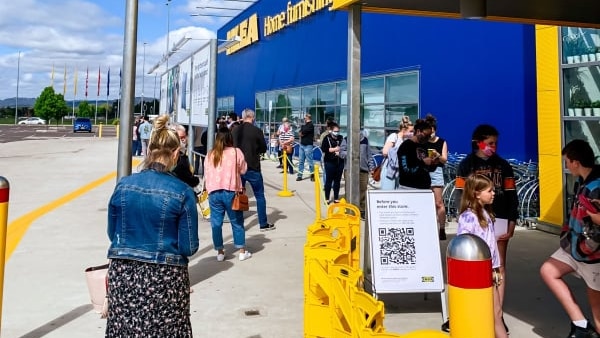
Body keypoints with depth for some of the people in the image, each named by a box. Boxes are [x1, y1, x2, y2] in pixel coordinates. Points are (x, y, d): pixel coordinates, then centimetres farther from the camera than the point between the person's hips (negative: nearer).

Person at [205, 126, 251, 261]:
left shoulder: (210, 154, 6)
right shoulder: (236, 152, -2)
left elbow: (206, 174, 10)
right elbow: (243, 170, 3)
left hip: (213, 192, 2)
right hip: (231, 191, -2)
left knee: (216, 223, 10)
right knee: (237, 222, 9)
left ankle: (220, 252, 16)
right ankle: (242, 251, 16)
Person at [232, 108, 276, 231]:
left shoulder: (235, 130, 0)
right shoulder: (257, 131, -10)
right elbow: (264, 149, 0)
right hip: (253, 167, -3)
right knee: (260, 196, 7)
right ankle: (263, 224, 12)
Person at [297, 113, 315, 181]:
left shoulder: (311, 125, -8)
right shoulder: (303, 125, 17)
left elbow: (303, 131, -15)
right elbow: (299, 132, 10)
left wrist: (301, 132, 4)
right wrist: (301, 133, -9)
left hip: (308, 145, -7)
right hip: (302, 145, 7)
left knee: (310, 161, -4)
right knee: (301, 161, 7)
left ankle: (312, 175, 7)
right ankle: (300, 175, 10)